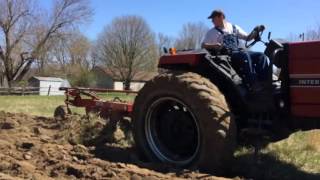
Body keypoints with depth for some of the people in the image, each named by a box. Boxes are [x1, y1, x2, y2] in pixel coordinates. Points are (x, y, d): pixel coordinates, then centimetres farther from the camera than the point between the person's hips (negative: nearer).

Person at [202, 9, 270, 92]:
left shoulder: (234, 28, 21)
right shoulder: (212, 32, 11)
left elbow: (247, 38, 22)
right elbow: (203, 46, 0)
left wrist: (255, 32, 3)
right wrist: (214, 46, -20)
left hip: (238, 52, 5)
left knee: (261, 56, -14)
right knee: (244, 54, -34)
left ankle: (265, 82, -26)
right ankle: (253, 84, -41)